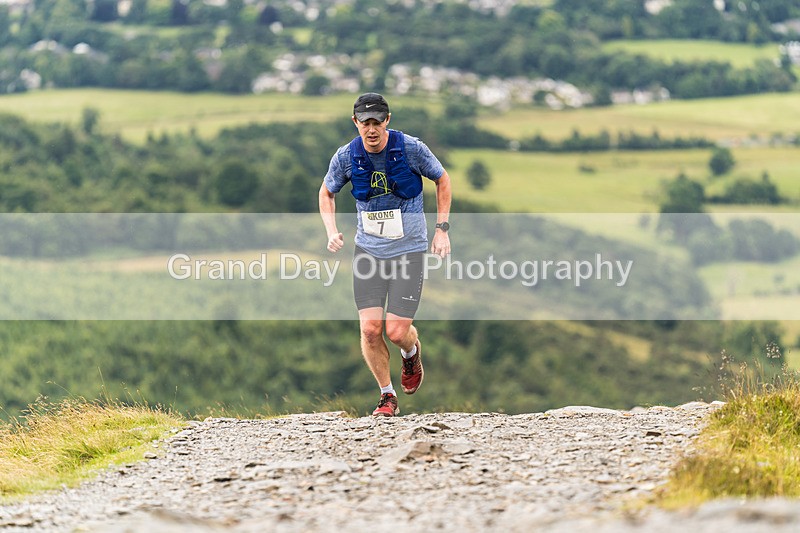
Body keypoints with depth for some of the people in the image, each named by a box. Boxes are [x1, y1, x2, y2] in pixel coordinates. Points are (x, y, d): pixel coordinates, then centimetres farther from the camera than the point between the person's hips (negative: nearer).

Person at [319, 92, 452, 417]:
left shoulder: (411, 148, -12)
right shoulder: (346, 157, -6)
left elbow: (442, 180, 4)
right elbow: (326, 193, 12)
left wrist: (442, 229, 0)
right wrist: (331, 232, -4)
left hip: (409, 248, -2)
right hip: (369, 249, 2)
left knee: (396, 331, -10)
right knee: (370, 328, -9)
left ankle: (411, 353, 28)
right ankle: (387, 396, 10)